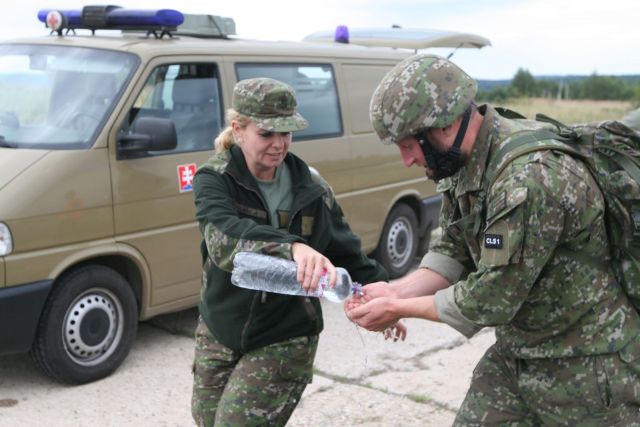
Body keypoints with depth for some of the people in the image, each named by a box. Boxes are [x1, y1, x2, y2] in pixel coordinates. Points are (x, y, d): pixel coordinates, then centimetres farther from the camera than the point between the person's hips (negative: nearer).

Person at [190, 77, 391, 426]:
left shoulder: (310, 188, -6)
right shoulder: (214, 181, -13)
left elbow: (346, 252, 5)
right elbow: (224, 236, -35)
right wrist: (291, 247, -52)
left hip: (285, 339, -1)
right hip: (219, 333, 2)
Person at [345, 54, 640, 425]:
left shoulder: (531, 177, -31)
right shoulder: (464, 160, -3)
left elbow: (492, 299, -26)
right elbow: (455, 251, 7)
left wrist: (399, 309, -14)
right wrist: (396, 291, -8)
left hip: (588, 367, -7)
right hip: (517, 352, 8)